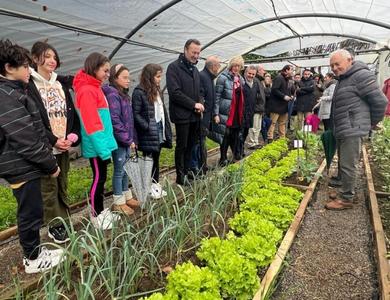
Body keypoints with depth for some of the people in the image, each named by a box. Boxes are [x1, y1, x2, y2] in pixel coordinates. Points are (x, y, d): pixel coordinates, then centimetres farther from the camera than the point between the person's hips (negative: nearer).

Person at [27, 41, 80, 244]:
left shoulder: (60, 84, 14)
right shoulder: (29, 85, -5)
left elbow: (71, 112, 10)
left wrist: (73, 135, -4)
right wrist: (53, 140, -15)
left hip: (64, 145, 6)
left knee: (62, 186, 13)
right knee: (49, 188, 3)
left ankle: (64, 221, 26)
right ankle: (54, 226, 16)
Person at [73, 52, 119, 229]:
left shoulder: (94, 88, 14)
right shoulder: (87, 91, -16)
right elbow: (91, 124, -21)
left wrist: (106, 145, 14)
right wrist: (103, 148, -22)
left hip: (102, 144, 9)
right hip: (97, 146, -9)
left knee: (101, 178, 16)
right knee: (99, 178, 2)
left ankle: (100, 211, 29)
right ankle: (96, 216, 17)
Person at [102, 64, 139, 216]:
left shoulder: (124, 95, 13)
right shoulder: (112, 95, -15)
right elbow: (115, 121, -21)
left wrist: (132, 138, 11)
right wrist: (128, 139, -16)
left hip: (126, 140, 8)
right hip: (119, 141, -8)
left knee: (125, 169, 16)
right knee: (119, 171, 1)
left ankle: (127, 197, 30)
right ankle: (118, 203, 14)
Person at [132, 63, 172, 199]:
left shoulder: (157, 90, 11)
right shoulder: (139, 92, -12)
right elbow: (136, 114, -16)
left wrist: (166, 128, 9)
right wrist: (147, 127, -20)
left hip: (160, 132, 7)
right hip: (148, 134, -7)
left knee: (156, 160, 15)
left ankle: (155, 185, 28)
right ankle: (147, 188, 20)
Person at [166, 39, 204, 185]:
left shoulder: (194, 69, 16)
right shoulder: (174, 67, -8)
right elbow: (175, 92, -18)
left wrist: (200, 104, 1)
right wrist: (194, 104, -14)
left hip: (195, 115, 7)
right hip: (182, 115, -7)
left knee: (191, 145, 12)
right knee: (182, 146, 1)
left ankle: (188, 172, 24)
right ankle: (180, 177, 13)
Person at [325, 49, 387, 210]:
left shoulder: (361, 75, -12)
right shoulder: (343, 79, 19)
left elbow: (380, 101, -13)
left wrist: (372, 123, -2)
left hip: (352, 130, -10)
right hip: (342, 130, 10)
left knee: (348, 165, -4)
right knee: (344, 164, 17)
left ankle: (347, 199, 6)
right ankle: (345, 192, 29)